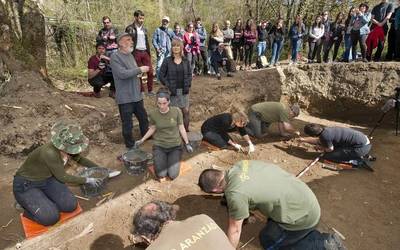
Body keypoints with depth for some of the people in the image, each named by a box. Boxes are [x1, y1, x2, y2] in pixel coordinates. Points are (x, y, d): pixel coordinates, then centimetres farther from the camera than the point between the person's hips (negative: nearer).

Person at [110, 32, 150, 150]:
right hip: (125, 97, -7)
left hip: (137, 95, 8)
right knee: (127, 124, 4)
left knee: (144, 118, 20)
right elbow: (122, 74, -24)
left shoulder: (130, 55, 12)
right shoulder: (115, 57, -12)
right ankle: (130, 146, 23)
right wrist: (140, 69, -19)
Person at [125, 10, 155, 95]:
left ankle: (150, 90, 9)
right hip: (136, 52, -4)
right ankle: (141, 90, 13)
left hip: (145, 52, 5)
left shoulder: (144, 29, 15)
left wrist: (149, 52, 12)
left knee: (150, 72, -1)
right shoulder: (130, 28, -2)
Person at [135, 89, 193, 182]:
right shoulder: (153, 114, -10)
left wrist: (187, 144, -1)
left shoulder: (176, 111, -14)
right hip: (159, 146, 1)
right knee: (161, 175, -11)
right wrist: (142, 140, 2)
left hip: (175, 146, 0)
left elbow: (181, 128, -3)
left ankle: (172, 160, 21)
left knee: (172, 175, -11)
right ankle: (159, 160, 21)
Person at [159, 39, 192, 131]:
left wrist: (188, 85, -2)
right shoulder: (167, 61, -4)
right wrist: (168, 86, -11)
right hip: (172, 91, -3)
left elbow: (189, 74, 12)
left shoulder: (186, 61, 6)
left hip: (184, 91, 3)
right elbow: (161, 75, -2)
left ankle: (186, 130, 24)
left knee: (186, 111, 7)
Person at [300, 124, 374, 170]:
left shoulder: (325, 136, -21)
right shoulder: (325, 130, 7)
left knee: (327, 156, -9)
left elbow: (330, 150, -5)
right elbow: (318, 140, 28)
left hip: (361, 147, -9)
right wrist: (303, 140, 37)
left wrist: (321, 148, 14)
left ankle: (359, 162, -9)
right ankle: (364, 156, 17)